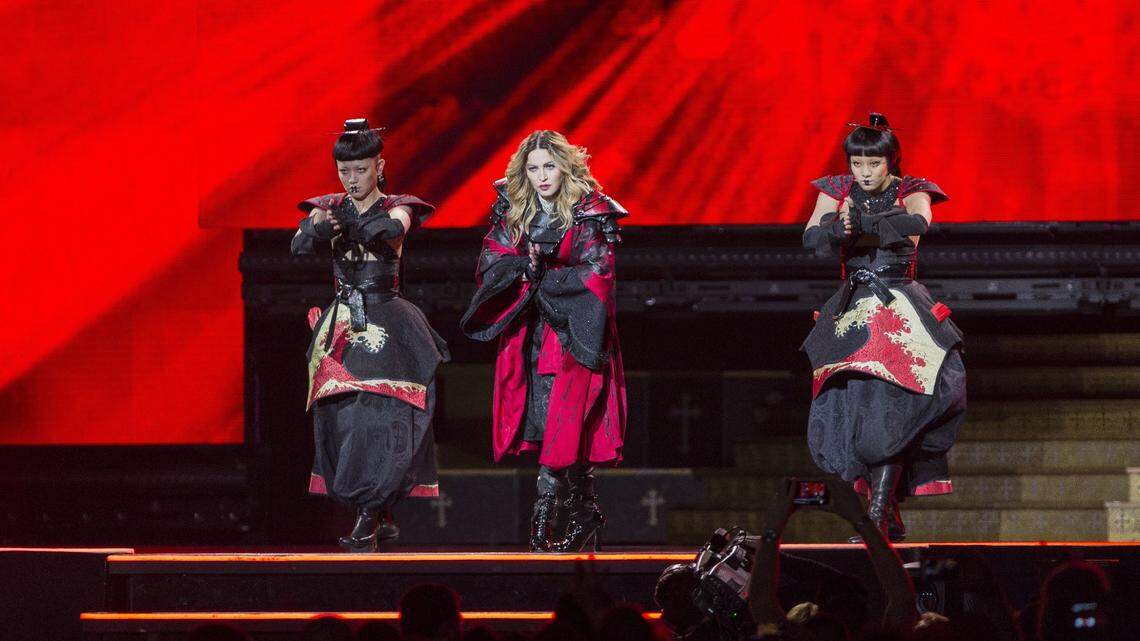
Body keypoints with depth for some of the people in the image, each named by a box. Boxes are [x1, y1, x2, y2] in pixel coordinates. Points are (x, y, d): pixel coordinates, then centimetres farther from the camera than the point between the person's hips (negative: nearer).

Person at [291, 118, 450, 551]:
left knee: (381, 414, -15)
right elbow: (299, 245, -11)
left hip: (387, 326, -4)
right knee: (341, 417, 0)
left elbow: (395, 228, -25)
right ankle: (380, 517, 11)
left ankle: (369, 518, -18)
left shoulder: (395, 207, 0)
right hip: (341, 325, 4)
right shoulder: (328, 208, 9)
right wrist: (319, 229, -30)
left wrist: (353, 221, -24)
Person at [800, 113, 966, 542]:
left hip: (899, 311, -4)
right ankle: (892, 519, 9)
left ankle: (878, 515, -20)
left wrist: (862, 222, -36)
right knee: (848, 410, -2)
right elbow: (811, 237, -8)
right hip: (852, 310, 4)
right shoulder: (838, 192, 7)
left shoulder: (910, 193, -2)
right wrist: (836, 230, -30)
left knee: (886, 408, -17)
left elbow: (919, 222, -26)